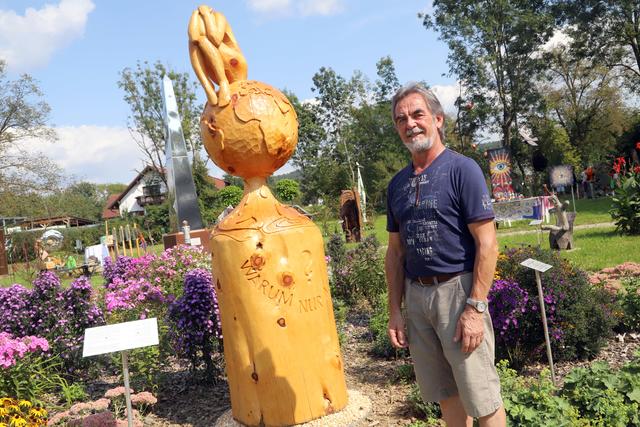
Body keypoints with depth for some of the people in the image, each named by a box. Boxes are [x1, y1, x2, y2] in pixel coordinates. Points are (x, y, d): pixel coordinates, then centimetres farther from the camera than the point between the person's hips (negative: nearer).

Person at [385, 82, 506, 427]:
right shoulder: (397, 184, 10)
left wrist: (475, 308, -17)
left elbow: (487, 245, -12)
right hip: (415, 294, 6)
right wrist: (394, 310, 9)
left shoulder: (462, 169, -7)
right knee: (445, 394, 16)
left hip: (457, 289, -5)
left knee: (481, 397, 3)